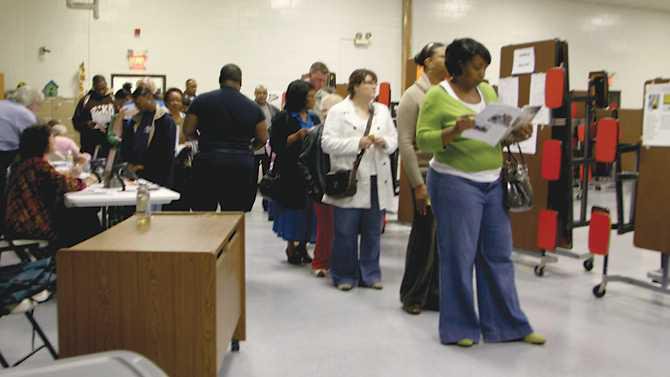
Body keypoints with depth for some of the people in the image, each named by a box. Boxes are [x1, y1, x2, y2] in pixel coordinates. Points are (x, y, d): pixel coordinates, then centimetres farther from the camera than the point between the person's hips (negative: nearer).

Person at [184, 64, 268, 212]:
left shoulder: (202, 100, 1)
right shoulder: (253, 107, 4)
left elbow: (187, 131, 3)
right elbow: (262, 139, 7)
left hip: (208, 162, -1)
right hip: (242, 166, 1)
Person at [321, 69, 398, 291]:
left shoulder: (383, 111, 13)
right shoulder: (338, 111, -1)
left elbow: (394, 139, 12)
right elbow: (327, 143, -10)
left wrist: (384, 142, -10)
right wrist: (357, 143, -17)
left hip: (376, 181, 4)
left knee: (372, 233, 10)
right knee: (346, 233, 2)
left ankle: (369, 274, 21)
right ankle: (344, 275, 15)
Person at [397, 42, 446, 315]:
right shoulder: (414, 95, -5)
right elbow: (405, 143, -9)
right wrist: (418, 185, -13)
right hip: (427, 174, -5)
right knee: (424, 236, 3)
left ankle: (435, 294, 21)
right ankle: (412, 296, 19)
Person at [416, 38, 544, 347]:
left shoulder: (487, 91, 12)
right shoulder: (437, 96, -7)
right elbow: (423, 141, -13)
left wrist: (517, 135, -6)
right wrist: (454, 131, -29)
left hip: (493, 183, 6)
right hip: (456, 184, -6)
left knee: (499, 255, 10)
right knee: (459, 257, 1)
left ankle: (507, 324, 21)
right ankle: (458, 327, 16)